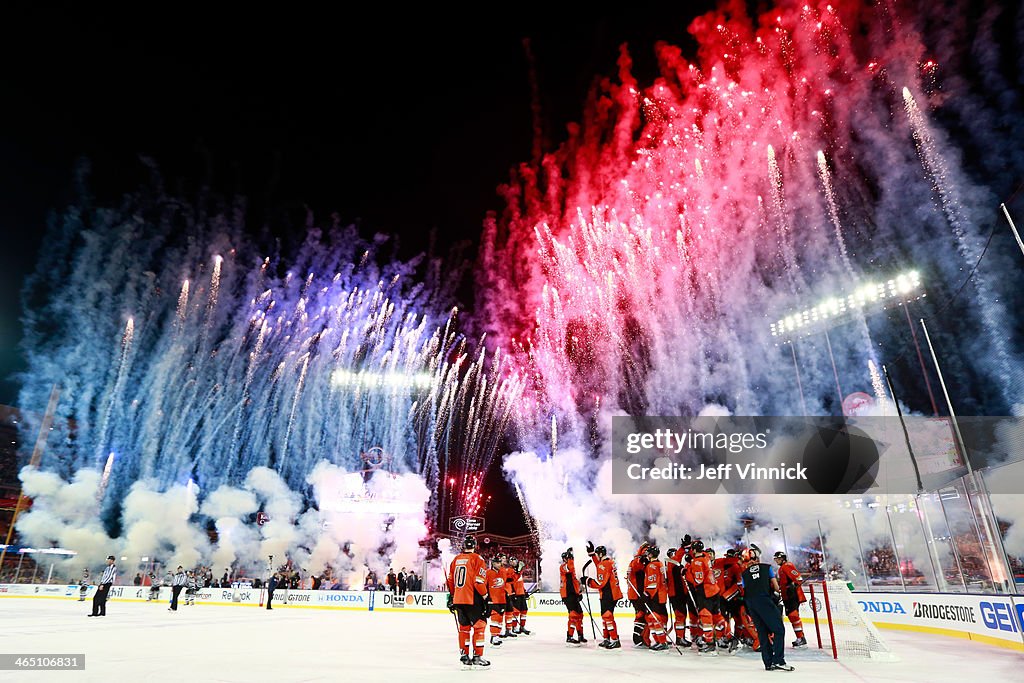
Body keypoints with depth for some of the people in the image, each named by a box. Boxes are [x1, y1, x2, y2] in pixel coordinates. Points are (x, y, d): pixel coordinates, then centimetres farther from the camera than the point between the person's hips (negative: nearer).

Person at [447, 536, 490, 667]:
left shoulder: (456, 559, 9)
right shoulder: (477, 559, -10)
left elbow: (450, 580, 16)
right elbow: (479, 582, -15)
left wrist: (451, 597, 26)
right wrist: (485, 597, -3)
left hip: (458, 600, 6)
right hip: (472, 600, -6)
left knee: (464, 627, 17)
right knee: (479, 626, 2)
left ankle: (464, 655, 22)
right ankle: (477, 656, 0)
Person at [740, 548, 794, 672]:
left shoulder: (744, 574, 20)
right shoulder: (767, 567, 16)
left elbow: (745, 590, 16)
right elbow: (775, 585, 15)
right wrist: (777, 593, 36)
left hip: (750, 603, 4)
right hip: (764, 600, -4)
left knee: (762, 632, 11)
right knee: (779, 629, 0)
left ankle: (768, 663, 11)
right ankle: (778, 661, -10)